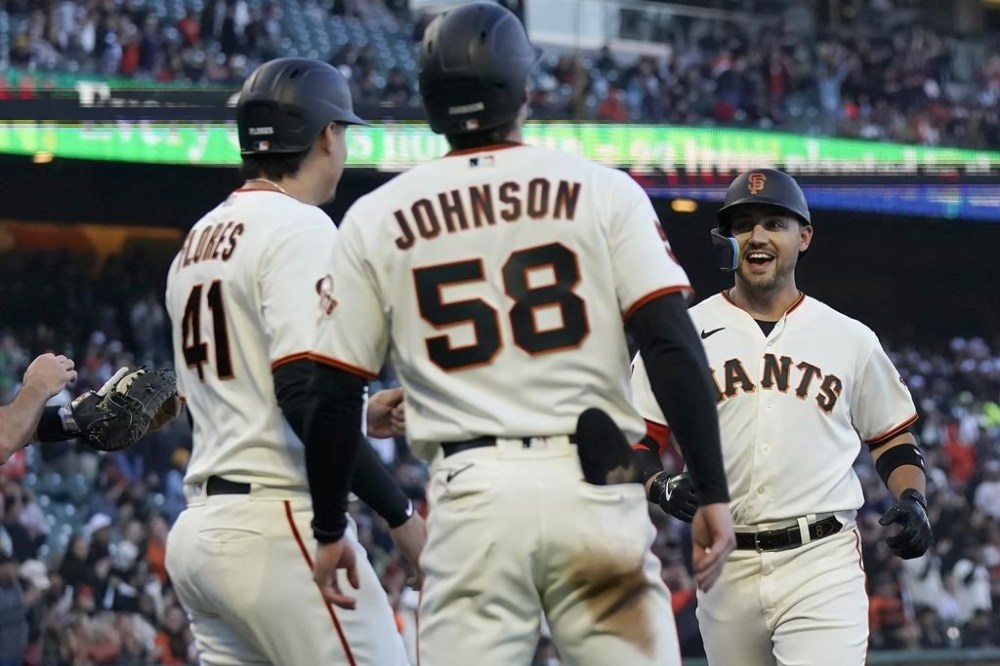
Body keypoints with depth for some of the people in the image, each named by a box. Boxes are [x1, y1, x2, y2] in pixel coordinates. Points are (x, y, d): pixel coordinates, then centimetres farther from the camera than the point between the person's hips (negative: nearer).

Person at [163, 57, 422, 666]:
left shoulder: (199, 241, 18)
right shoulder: (301, 228, -9)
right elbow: (304, 394, -20)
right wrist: (403, 516, -16)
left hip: (200, 527, 9)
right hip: (278, 527, -9)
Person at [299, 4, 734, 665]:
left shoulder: (376, 220, 8)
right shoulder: (601, 192, 3)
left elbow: (334, 396, 8)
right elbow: (674, 345, -5)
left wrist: (330, 528, 18)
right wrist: (713, 493, -3)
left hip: (472, 494, 1)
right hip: (593, 487, -1)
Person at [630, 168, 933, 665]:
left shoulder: (850, 339, 10)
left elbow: (892, 438, 18)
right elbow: (635, 443, 6)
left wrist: (911, 500, -1)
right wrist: (664, 488, -15)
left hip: (823, 566, -2)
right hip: (726, 567, 2)